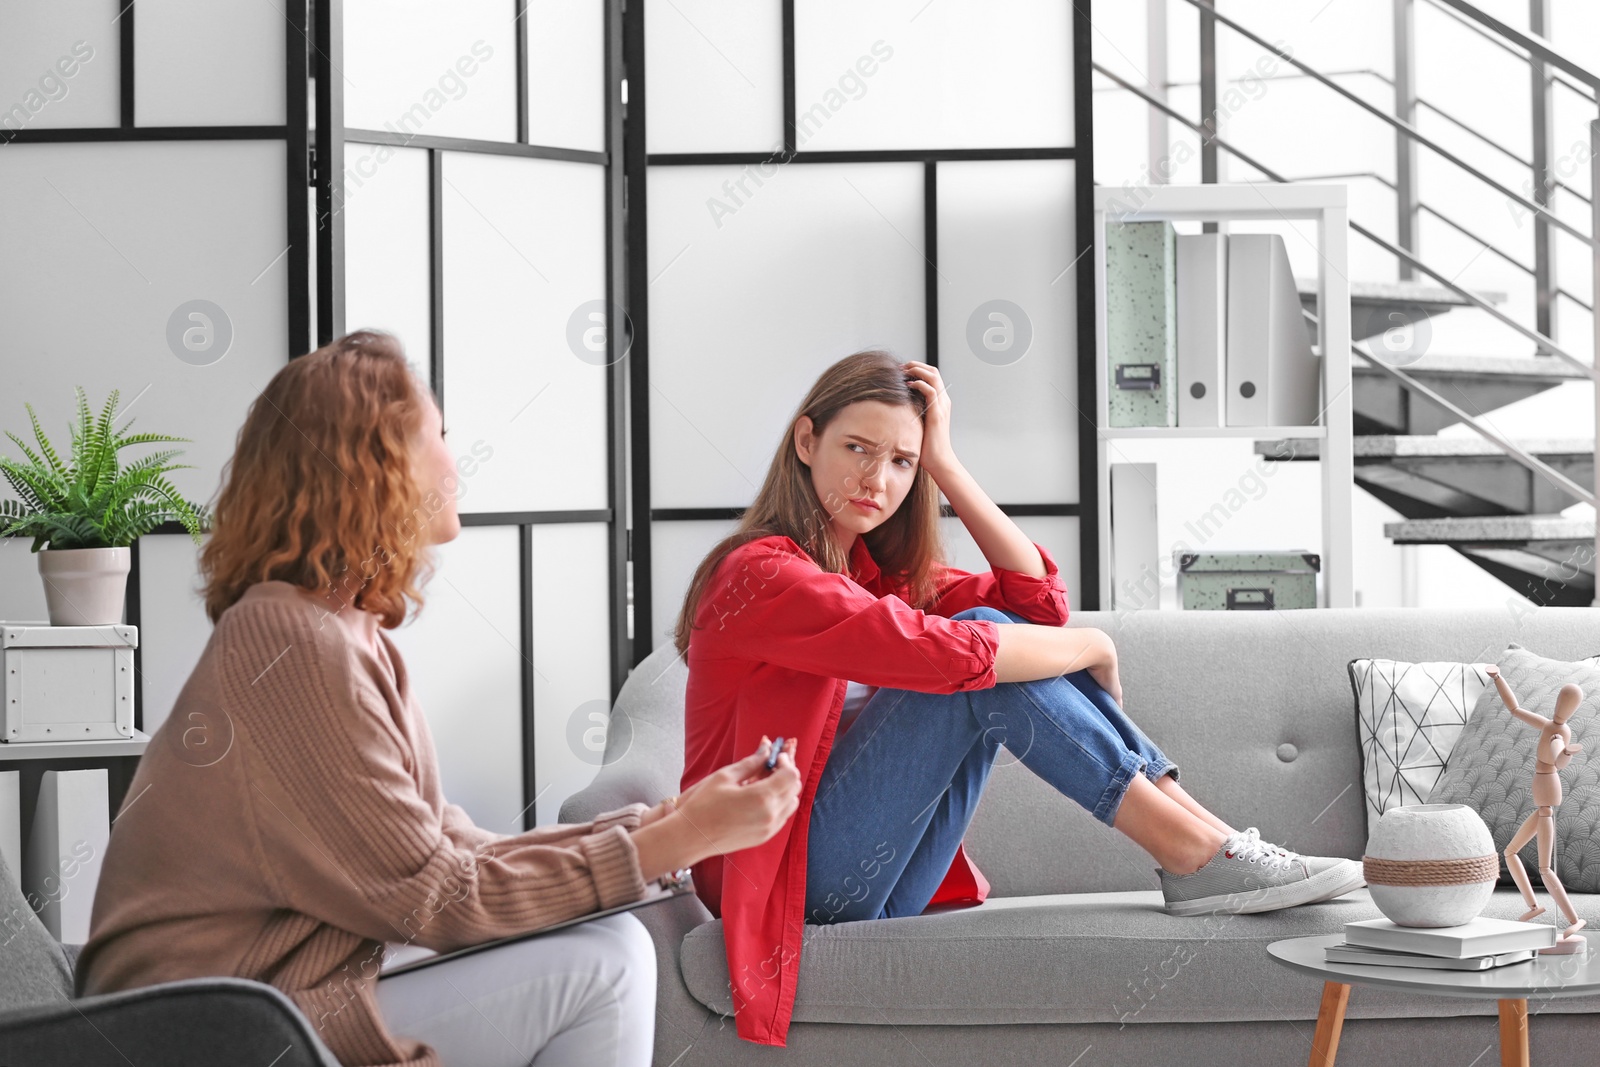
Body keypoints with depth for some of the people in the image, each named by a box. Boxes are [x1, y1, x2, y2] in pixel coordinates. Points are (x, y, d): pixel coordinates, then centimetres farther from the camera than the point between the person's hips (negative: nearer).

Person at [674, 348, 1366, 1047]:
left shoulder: (870, 568, 14)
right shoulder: (761, 574, -15)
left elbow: (1038, 600, 5)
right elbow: (940, 651, -28)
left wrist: (943, 462, 0)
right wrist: (1091, 649, -13)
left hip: (875, 890, 8)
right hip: (794, 879, -8)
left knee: (1001, 632, -5)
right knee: (982, 659, -21)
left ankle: (1202, 830, -13)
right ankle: (1193, 855, -19)